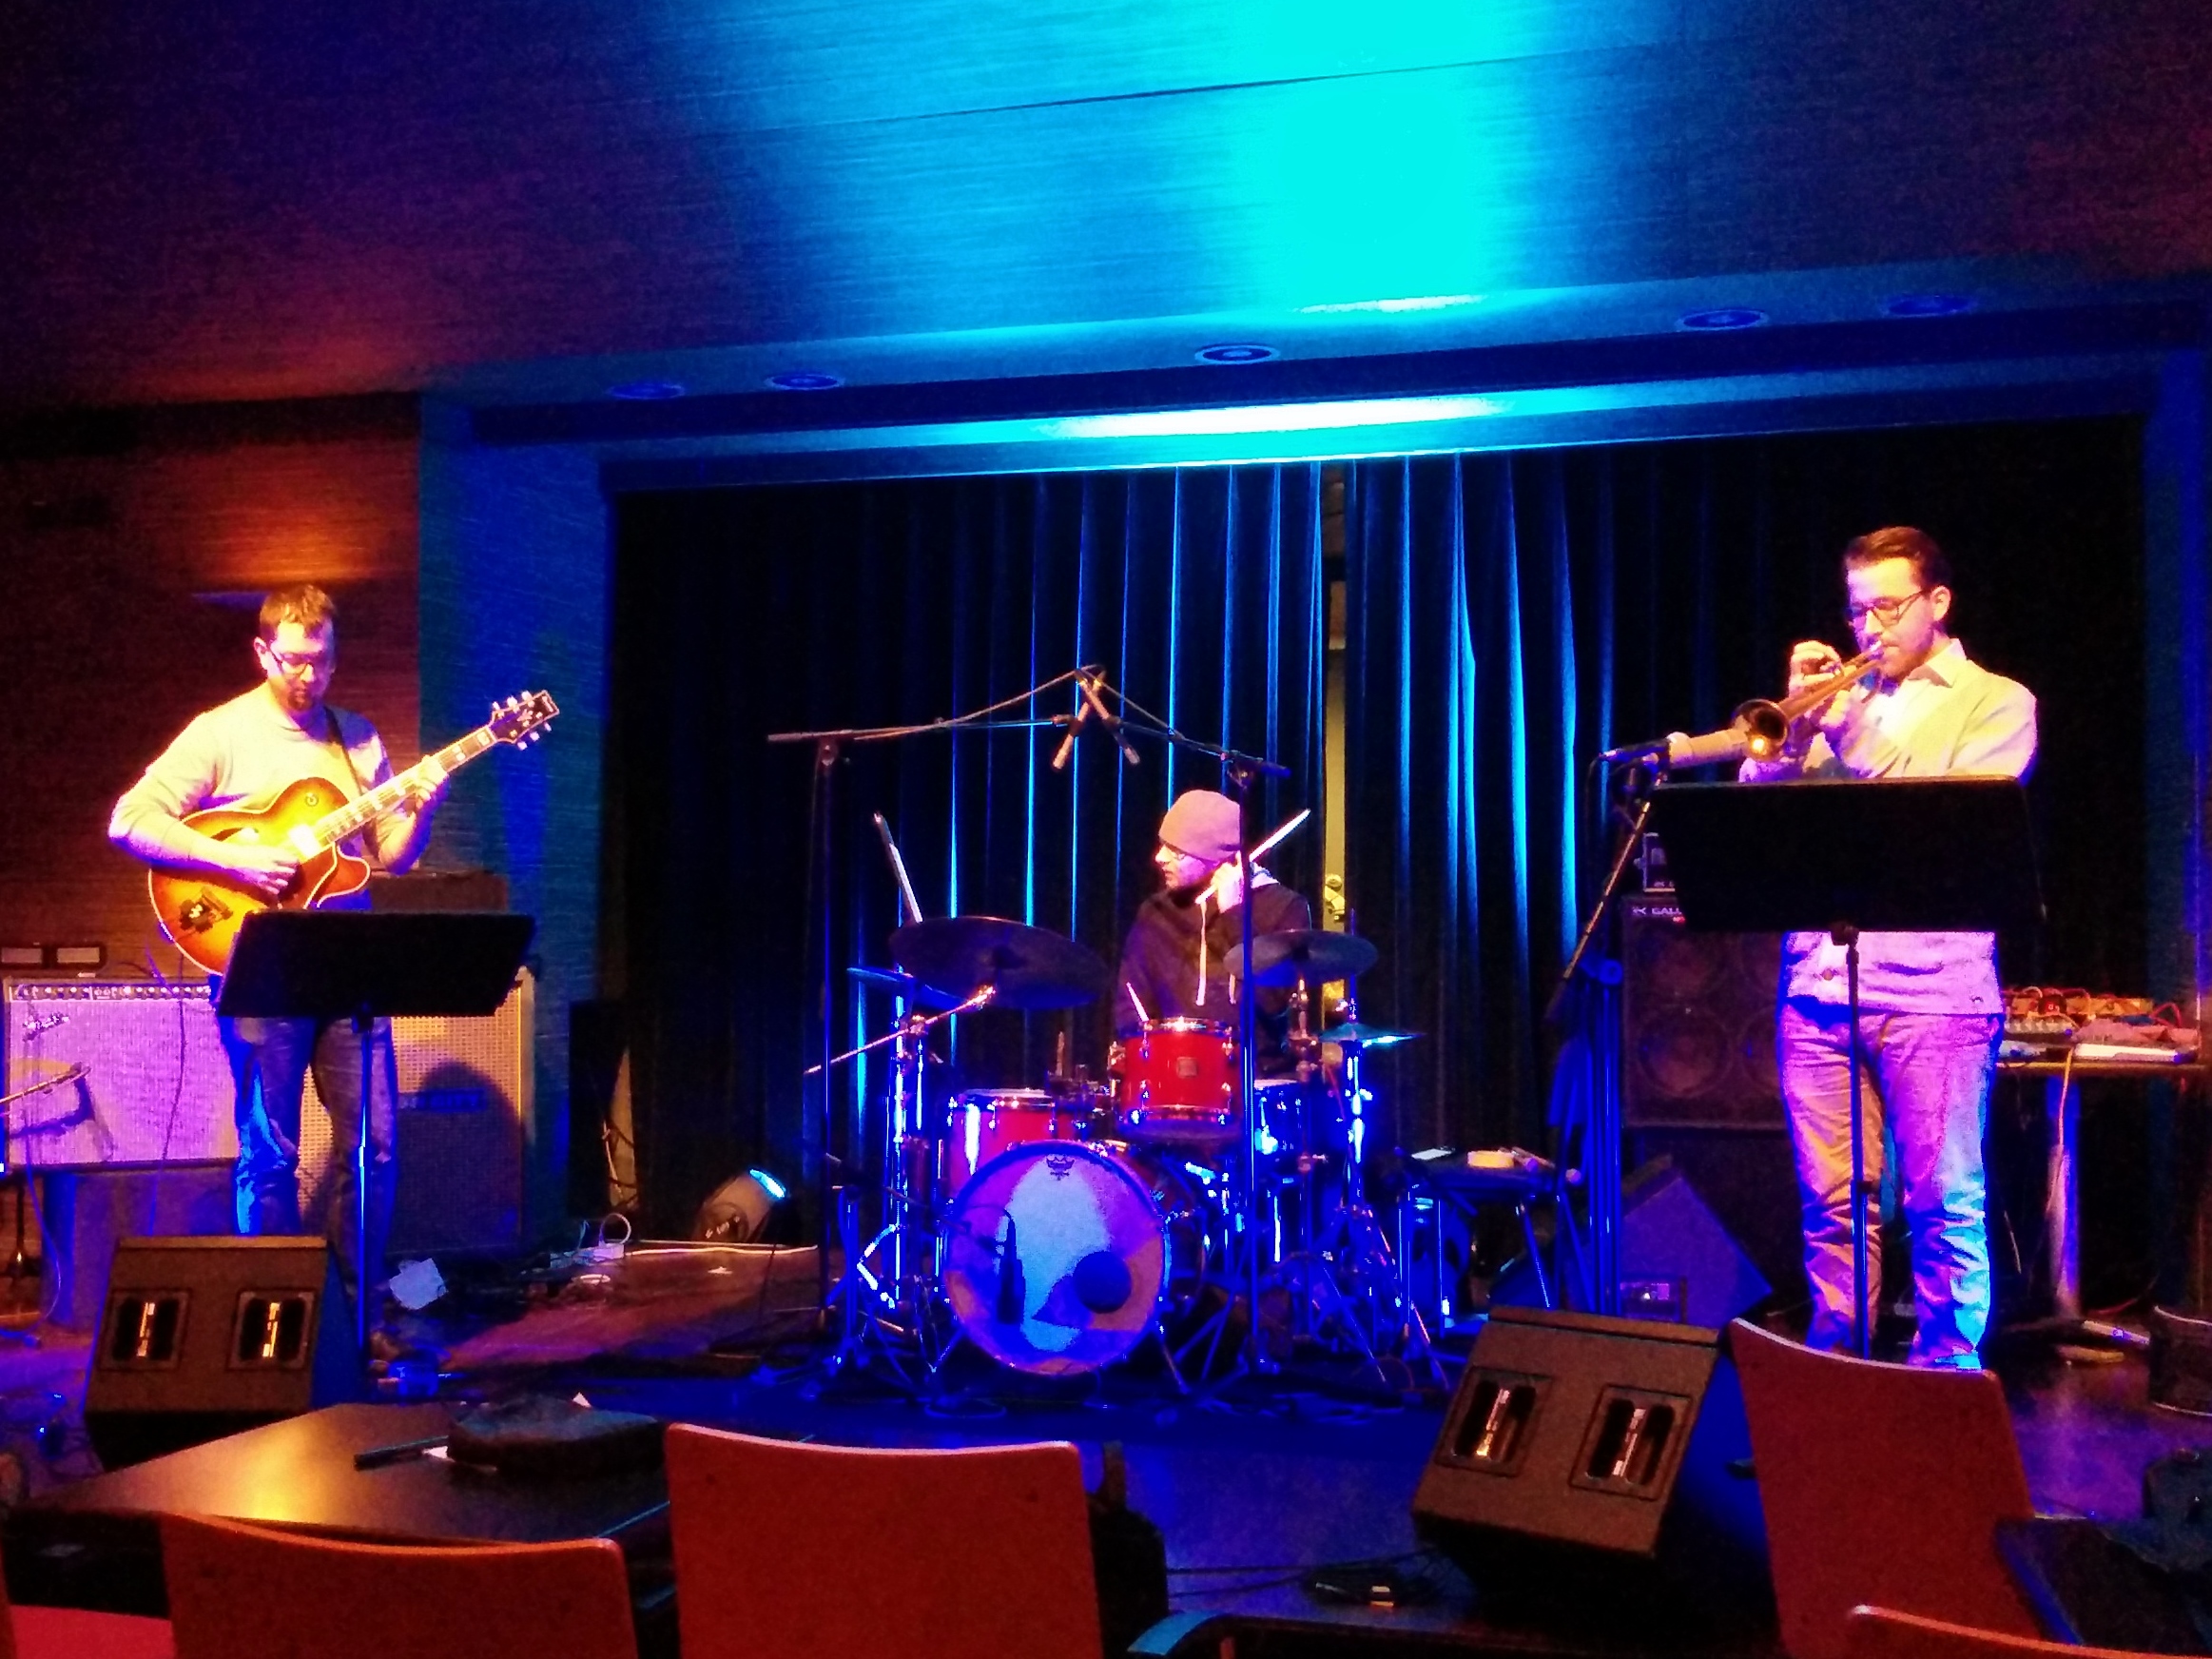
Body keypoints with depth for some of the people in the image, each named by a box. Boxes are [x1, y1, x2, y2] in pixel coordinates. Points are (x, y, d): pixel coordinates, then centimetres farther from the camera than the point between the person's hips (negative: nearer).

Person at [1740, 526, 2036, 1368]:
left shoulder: (1995, 700, 7)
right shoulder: (1842, 696, 18)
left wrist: (1859, 742, -14)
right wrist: (1797, 725, -4)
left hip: (1932, 985, -4)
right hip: (1819, 978, 4)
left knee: (1943, 1203, -2)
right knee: (1831, 1201, 6)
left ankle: (1949, 1373, 9)